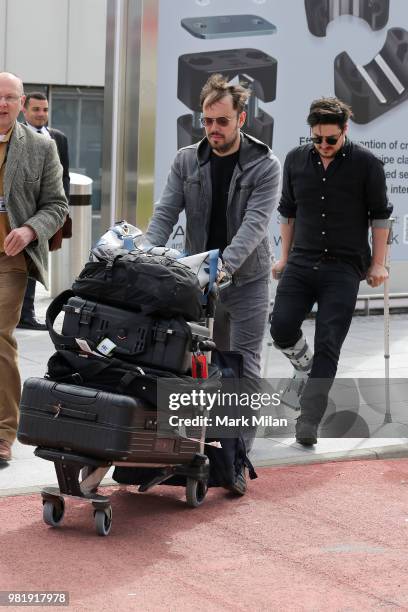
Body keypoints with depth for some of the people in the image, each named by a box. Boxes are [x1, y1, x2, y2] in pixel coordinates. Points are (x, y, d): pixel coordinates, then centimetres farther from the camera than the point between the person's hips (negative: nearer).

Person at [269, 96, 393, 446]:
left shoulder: (366, 164, -4)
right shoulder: (296, 160, 6)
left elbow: (380, 215, 2)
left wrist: (378, 264, 0)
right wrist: (285, 256, 15)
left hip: (344, 269, -3)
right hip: (301, 263, 3)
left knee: (328, 345, -6)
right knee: (282, 328, -12)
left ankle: (309, 421, -4)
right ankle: (306, 365, 22)